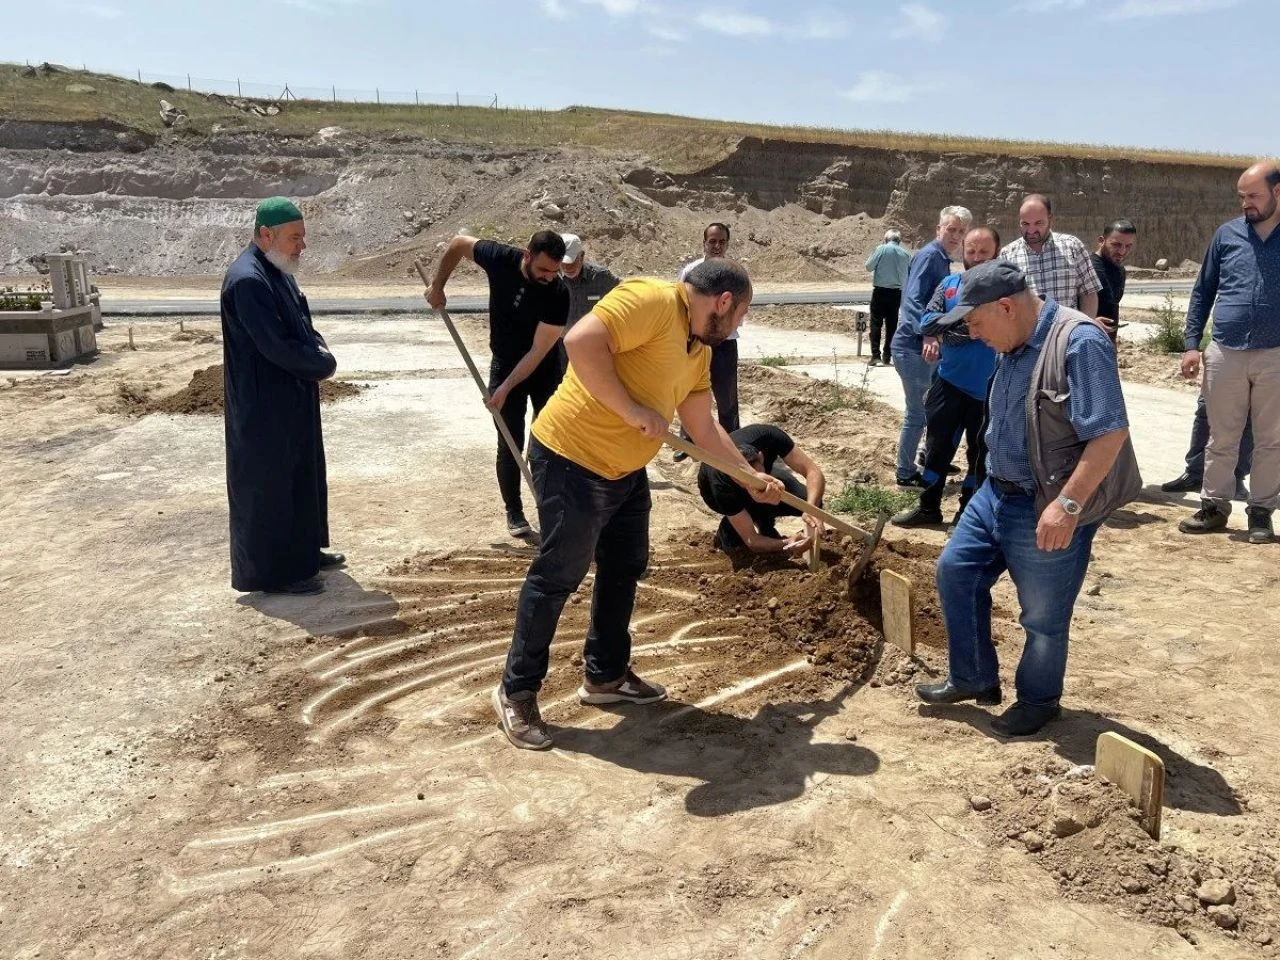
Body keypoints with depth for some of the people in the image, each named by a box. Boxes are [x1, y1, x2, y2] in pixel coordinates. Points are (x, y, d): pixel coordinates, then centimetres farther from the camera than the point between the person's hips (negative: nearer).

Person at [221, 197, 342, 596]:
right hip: (264, 403, -10)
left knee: (301, 476, 19)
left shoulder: (278, 270, 8)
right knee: (268, 485, 1)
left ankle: (303, 551, 34)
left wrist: (318, 349, -5)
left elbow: (301, 325, 17)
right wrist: (324, 363, -11)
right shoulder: (247, 281, -23)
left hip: (292, 398, 10)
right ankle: (269, 571, 12)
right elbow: (276, 347, -26)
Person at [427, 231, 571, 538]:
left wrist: (505, 389, -25)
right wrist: (437, 286, -4)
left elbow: (538, 352, -25)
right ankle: (514, 513, 14)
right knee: (510, 444, 1)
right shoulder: (500, 258, -21)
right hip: (505, 365, 1)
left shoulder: (558, 294, -27)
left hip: (545, 369, -1)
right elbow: (458, 243, -2)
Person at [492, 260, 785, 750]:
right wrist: (632, 410, -29)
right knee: (557, 576, -1)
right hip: (571, 459, -10)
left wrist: (752, 477, 21)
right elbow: (581, 342, -33)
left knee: (624, 568, 16)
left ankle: (605, 675, 32)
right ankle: (516, 692, 14)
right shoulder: (651, 300, -19)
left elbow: (704, 428, 19)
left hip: (625, 470, 10)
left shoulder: (699, 350, 10)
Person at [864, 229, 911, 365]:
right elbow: (907, 276, 7)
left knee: (876, 323, 0)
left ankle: (875, 354, -9)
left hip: (880, 291, -3)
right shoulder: (905, 254, 2)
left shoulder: (881, 249, -7)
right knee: (892, 324, 10)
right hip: (896, 293, 3)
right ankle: (886, 356, 12)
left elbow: (869, 266, -4)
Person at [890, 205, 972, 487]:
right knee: (918, 411, -3)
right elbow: (913, 300, -26)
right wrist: (927, 335, -38)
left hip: (925, 345, 10)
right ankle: (905, 473, 8)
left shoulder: (943, 258, 15)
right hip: (913, 347, -10)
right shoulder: (929, 255, -14)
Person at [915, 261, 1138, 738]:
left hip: (1048, 511, -9)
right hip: (996, 494, 9)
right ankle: (973, 679, 28)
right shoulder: (1014, 347, 6)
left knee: (1043, 616, 7)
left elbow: (1110, 433, -26)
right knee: (955, 571, 13)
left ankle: (1039, 700, 31)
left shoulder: (1079, 342, -22)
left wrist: (1067, 505, -29)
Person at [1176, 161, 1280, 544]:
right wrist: (1192, 344, 1)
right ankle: (1214, 506, 17)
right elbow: (1202, 292, 8)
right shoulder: (1227, 234, 5)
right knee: (1221, 439, 7)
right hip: (1225, 354, 1)